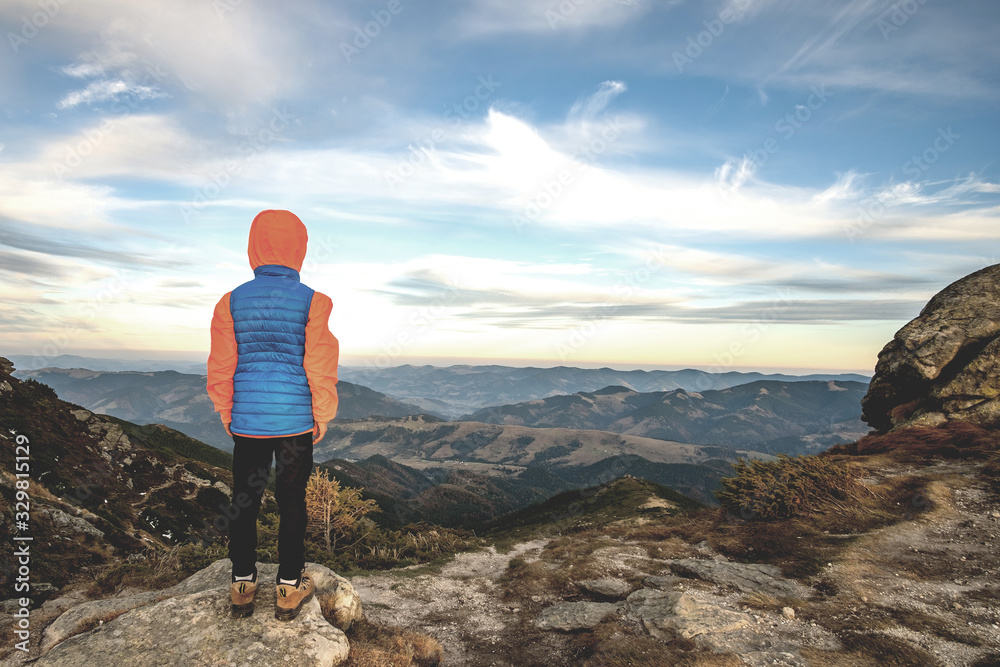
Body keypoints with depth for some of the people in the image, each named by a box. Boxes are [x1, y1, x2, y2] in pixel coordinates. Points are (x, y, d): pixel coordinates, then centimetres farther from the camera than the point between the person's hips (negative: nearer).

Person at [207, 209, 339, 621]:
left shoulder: (232, 301, -1)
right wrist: (323, 417, 4)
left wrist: (226, 414, 15)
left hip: (246, 420, 2)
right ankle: (289, 588, 20)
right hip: (295, 419, -2)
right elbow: (321, 368, -8)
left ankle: (242, 585, 26)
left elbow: (220, 368, 3)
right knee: (291, 501, 10)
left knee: (244, 499, 15)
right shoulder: (312, 302, -9)